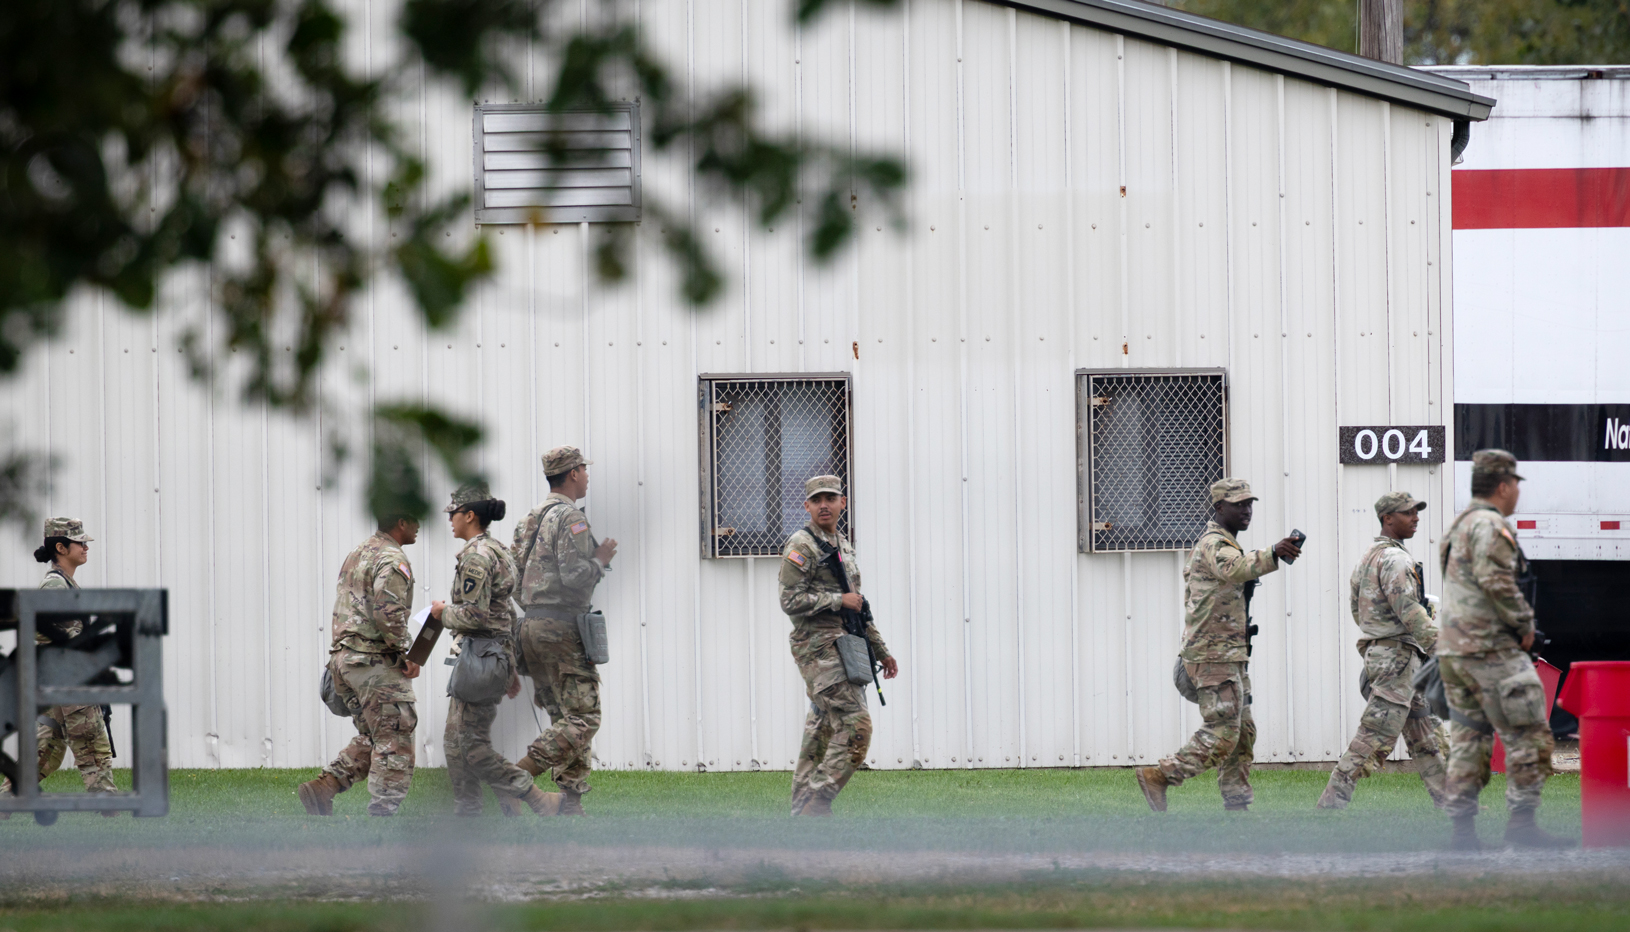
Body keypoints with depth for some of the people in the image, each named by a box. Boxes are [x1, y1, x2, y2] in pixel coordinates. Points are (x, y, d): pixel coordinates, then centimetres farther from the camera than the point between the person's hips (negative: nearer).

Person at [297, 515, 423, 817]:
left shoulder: (359, 553, 18)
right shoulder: (392, 560, -13)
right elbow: (388, 613, -24)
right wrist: (407, 654, -13)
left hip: (342, 657, 9)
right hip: (374, 662, -9)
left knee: (372, 738, 18)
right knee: (394, 745, -3)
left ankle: (323, 787, 6)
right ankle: (381, 814, -4)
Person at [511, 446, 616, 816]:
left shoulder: (532, 519, 17)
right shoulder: (570, 517, -11)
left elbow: (518, 575, 17)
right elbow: (575, 575, -20)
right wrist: (601, 560, -3)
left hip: (531, 625, 9)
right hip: (561, 626, -9)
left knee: (563, 716, 11)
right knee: (583, 716, -8)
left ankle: (571, 802, 6)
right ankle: (518, 776, -19)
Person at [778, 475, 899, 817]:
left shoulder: (844, 546, 20)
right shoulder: (801, 546, -7)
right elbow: (791, 601, -15)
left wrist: (881, 650, 26)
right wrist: (839, 600, -14)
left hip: (846, 646, 9)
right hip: (818, 647, -9)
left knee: (823, 729, 9)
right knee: (856, 726, -17)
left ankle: (804, 811, 11)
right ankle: (816, 802, -16)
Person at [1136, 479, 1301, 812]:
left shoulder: (1221, 542, 20)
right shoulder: (1214, 544, -14)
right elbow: (1233, 568, -38)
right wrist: (1272, 556, -53)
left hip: (1232, 657, 11)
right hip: (1216, 656, -11)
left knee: (1243, 734, 9)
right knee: (1221, 735, -13)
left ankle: (1237, 806, 9)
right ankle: (1158, 777, -8)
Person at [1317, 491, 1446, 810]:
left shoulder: (1368, 558, 17)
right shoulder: (1394, 559, -14)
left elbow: (1357, 611, 23)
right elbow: (1408, 610, -22)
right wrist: (1440, 648, -22)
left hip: (1376, 649, 11)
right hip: (1396, 655, -11)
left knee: (1423, 731, 12)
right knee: (1377, 734, -10)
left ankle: (1447, 798, 15)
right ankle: (1333, 798, -11)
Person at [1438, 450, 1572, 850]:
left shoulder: (1460, 526, 21)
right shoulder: (1490, 525, -11)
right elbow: (1496, 580, -22)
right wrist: (1525, 624, -11)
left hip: (1453, 648, 10)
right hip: (1489, 649, -10)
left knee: (1468, 739, 9)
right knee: (1528, 736, -6)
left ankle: (1462, 827, 6)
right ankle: (1521, 822, -9)